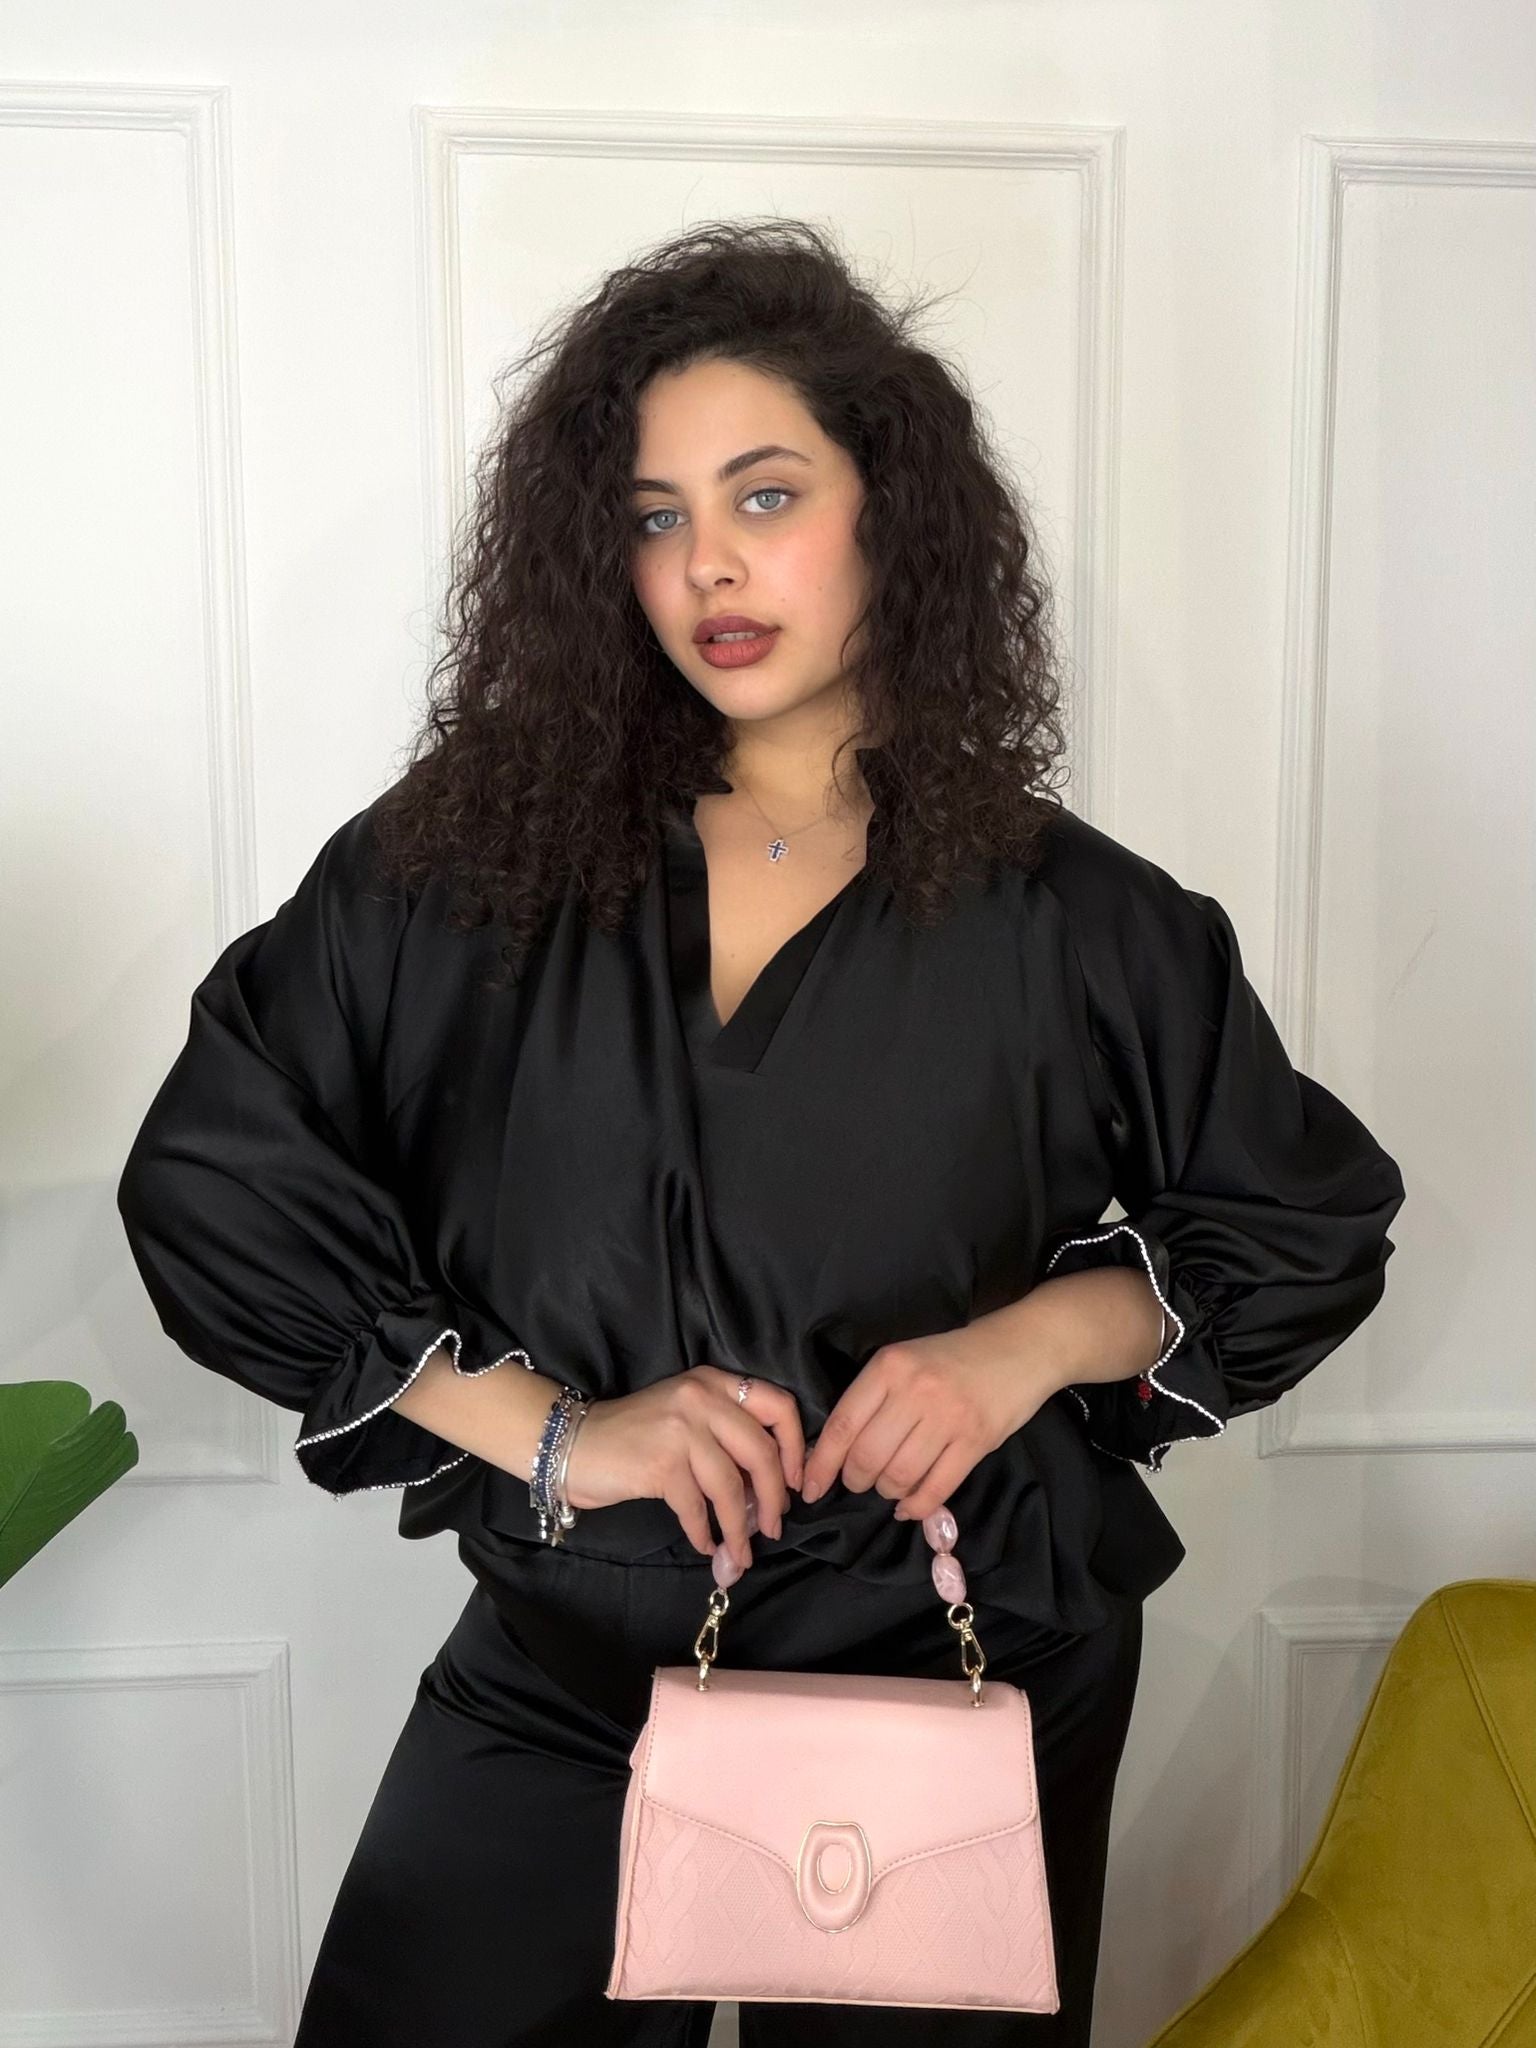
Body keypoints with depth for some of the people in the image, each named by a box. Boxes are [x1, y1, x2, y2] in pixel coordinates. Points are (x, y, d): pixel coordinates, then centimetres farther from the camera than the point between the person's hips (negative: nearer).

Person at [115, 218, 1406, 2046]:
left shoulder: (1072, 921, -5)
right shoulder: (468, 864, -4)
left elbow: (1313, 1226, 6)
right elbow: (209, 1173, -6)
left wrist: (1031, 1342, -12)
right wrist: (545, 1428, -12)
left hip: (968, 1682, 0)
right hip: (562, 1674, 1)